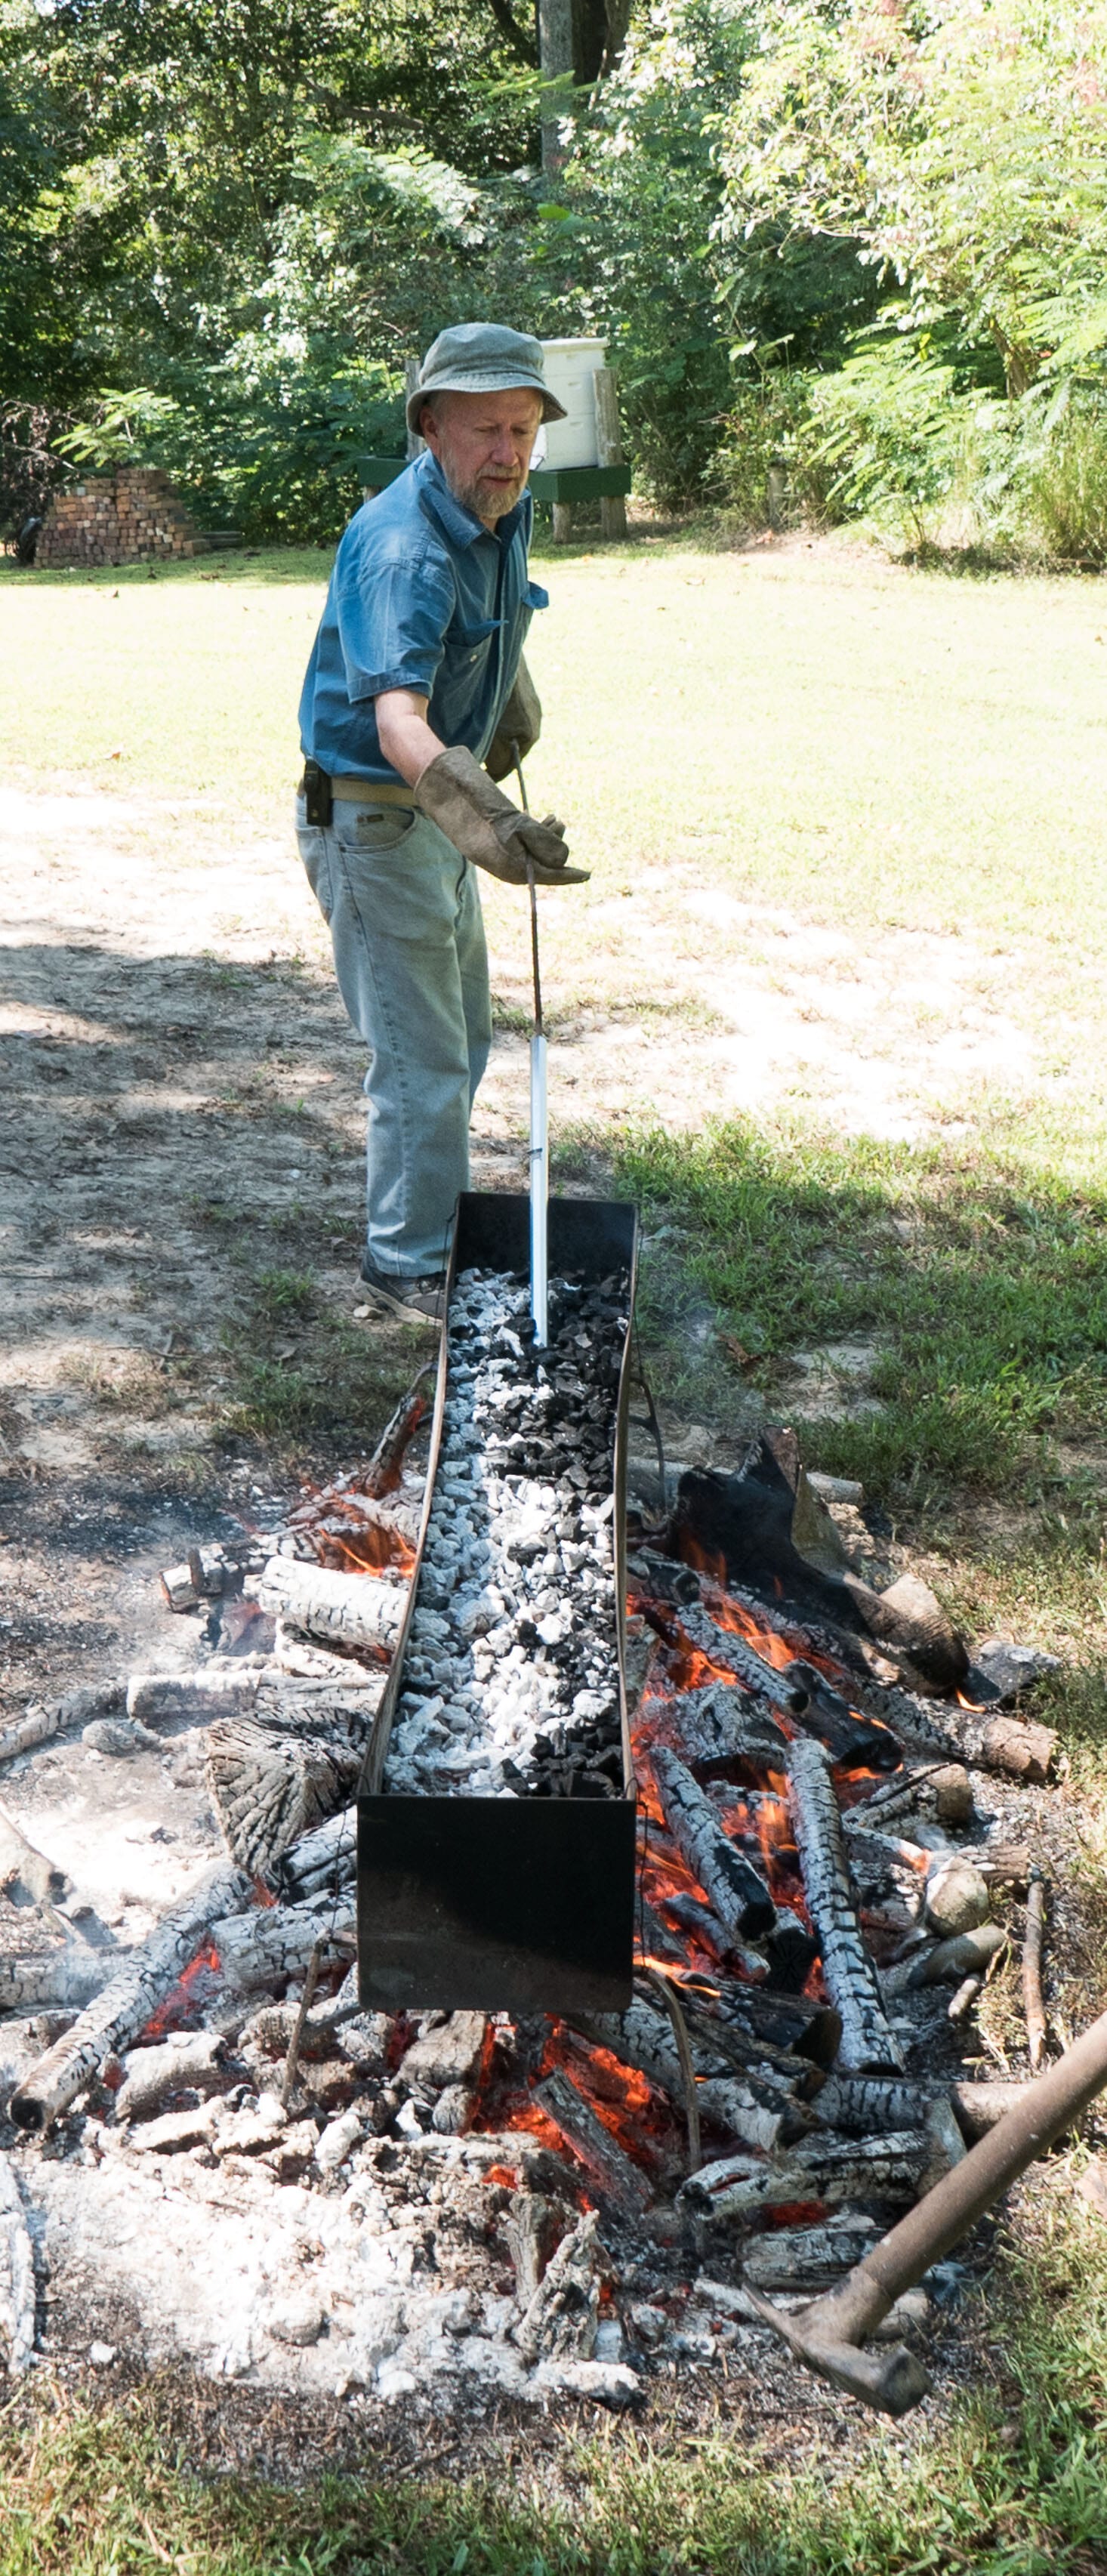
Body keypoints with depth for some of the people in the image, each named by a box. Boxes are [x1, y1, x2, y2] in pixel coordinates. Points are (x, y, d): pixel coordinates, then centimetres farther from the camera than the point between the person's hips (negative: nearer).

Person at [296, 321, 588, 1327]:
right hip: (372, 819, -9)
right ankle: (408, 1265, 9)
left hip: (437, 815, 9)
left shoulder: (505, 511, 1)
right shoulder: (404, 550, -29)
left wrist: (517, 709, 32)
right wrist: (481, 818, -61)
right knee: (423, 1062, -5)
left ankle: (429, 1212, 38)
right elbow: (399, 720, -46)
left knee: (463, 1036, 21)